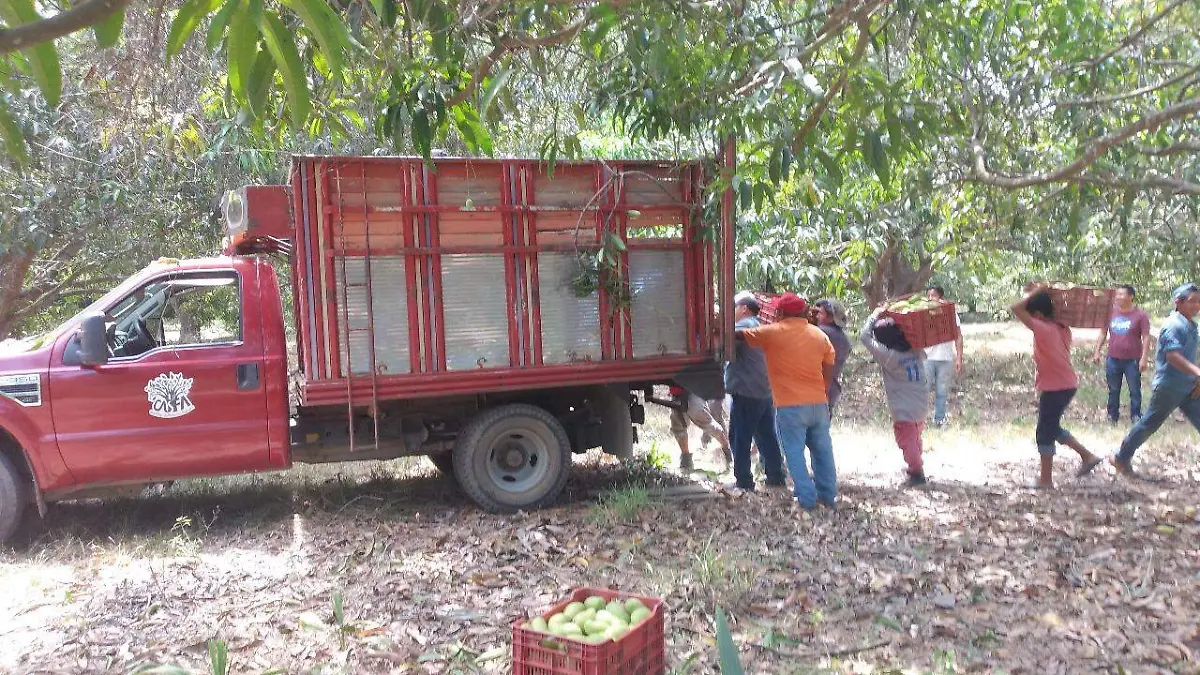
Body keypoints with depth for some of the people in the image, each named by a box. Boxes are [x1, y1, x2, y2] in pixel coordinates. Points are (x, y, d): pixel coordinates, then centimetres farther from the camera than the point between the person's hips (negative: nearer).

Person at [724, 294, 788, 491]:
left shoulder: (743, 326, -11)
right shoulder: (760, 327, 19)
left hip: (746, 393, -9)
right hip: (765, 392, 9)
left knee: (740, 438, -2)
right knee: (767, 436, 13)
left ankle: (744, 481, 0)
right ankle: (776, 477, 17)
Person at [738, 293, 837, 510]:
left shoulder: (772, 332, -5)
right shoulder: (819, 335, 8)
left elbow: (740, 335, 5)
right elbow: (829, 373, 10)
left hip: (789, 406, -5)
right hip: (818, 403, 5)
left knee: (795, 453, 1)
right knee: (822, 451, 13)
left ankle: (807, 498, 0)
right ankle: (828, 495, 19)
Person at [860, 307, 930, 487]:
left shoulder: (888, 356, -23)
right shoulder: (916, 350, -6)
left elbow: (864, 336, -20)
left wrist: (875, 315, -11)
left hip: (903, 411, -7)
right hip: (921, 406, 7)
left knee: (906, 441, 6)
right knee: (915, 438, 24)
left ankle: (917, 473, 8)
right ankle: (916, 466, 38)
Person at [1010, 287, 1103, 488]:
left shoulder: (1043, 329, -20)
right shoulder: (1061, 328, 4)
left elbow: (1015, 308, -26)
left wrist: (1033, 293, -14)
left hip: (1054, 388, -9)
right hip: (1068, 384, 9)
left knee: (1045, 432, 1)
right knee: (1052, 428, 22)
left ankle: (1046, 480, 7)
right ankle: (1087, 456, 24)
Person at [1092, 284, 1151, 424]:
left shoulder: (1140, 315, -6)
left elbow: (1146, 337, -6)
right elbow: (1103, 333, 13)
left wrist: (1144, 358, -12)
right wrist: (1097, 352, 9)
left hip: (1132, 360, -3)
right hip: (1113, 359, 3)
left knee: (1135, 391, 3)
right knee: (1113, 390, 11)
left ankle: (1136, 417, 12)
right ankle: (1113, 417, 20)